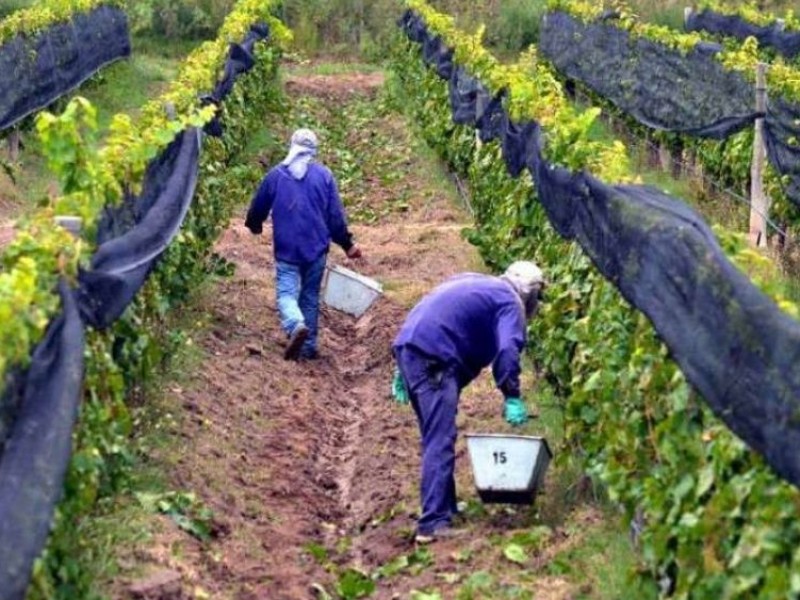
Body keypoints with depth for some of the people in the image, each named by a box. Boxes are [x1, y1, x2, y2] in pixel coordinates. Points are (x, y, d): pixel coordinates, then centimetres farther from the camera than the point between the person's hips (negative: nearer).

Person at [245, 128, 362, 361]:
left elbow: (258, 207, 11)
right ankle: (309, 346, 17)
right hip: (316, 248, 2)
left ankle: (296, 326, -33)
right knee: (311, 297, 14)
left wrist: (254, 226, 33)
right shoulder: (324, 175, -1)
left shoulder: (276, 175, -1)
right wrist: (347, 244, 11)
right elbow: (336, 215, 0)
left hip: (287, 249, -2)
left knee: (287, 293, -3)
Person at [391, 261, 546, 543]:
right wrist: (512, 398, -13)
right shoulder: (509, 303, 4)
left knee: (436, 438, 20)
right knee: (440, 442, -12)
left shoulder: (473, 283, 30)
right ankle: (434, 523, -19)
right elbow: (507, 350, -13)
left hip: (407, 345, 9)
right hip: (433, 355, -9)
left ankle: (444, 506, 28)